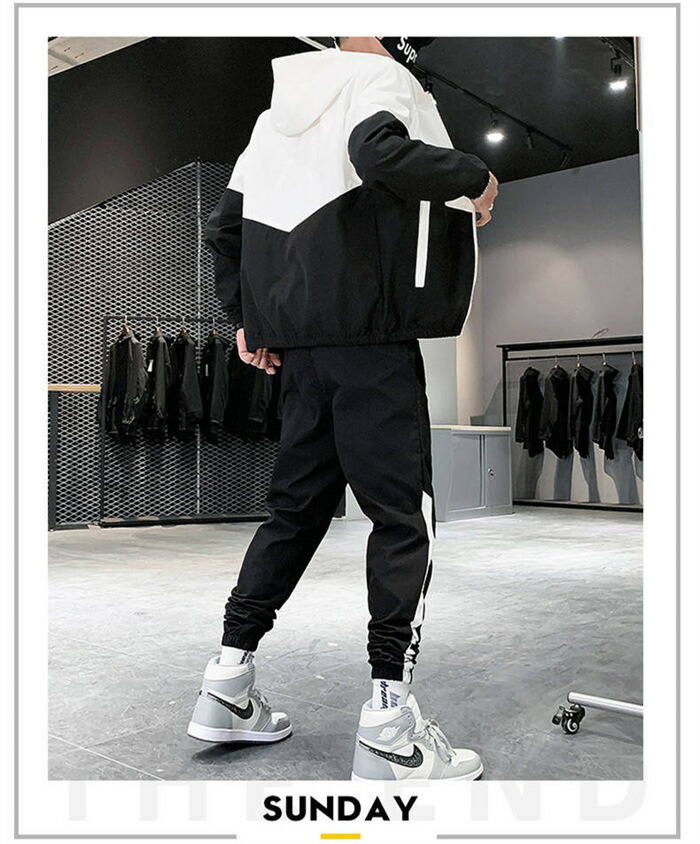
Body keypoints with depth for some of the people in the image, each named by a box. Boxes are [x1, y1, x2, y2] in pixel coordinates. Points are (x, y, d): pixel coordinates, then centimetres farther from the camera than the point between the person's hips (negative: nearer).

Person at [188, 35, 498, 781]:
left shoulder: (282, 110, 23)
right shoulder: (382, 81, 0)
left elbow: (223, 227, 21)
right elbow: (380, 152, -25)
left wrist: (246, 316, 23)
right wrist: (474, 176, -10)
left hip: (300, 344, 8)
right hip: (371, 336, -8)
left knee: (297, 504, 14)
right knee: (405, 516, -2)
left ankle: (228, 686, 20)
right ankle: (389, 725, 0)